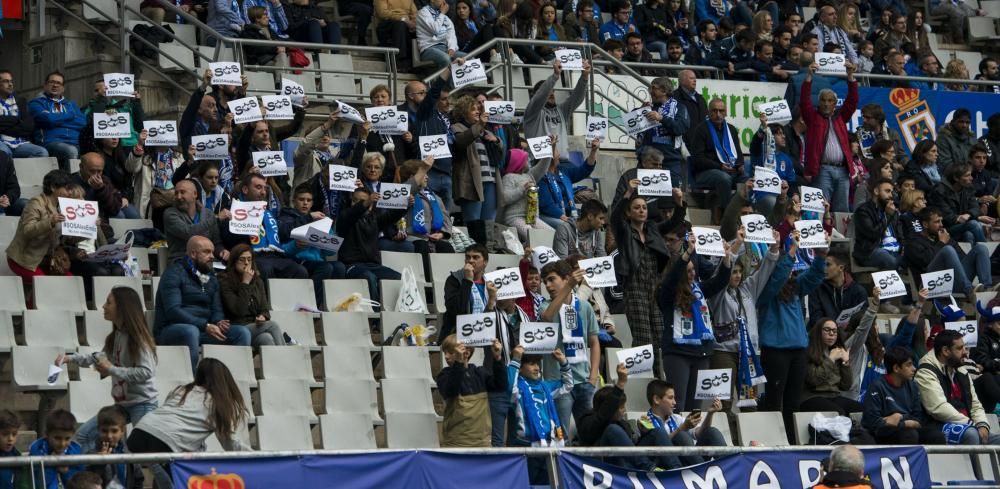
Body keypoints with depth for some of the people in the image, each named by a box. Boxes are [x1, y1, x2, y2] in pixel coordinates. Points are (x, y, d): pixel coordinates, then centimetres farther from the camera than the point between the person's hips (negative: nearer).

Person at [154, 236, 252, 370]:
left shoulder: (211, 277, 18)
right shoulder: (174, 273, -6)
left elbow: (217, 310, 16)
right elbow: (173, 311, -17)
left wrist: (218, 323, -10)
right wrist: (206, 326, -24)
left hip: (203, 328, 7)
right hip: (171, 329, -7)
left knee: (242, 332, -12)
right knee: (191, 331, -40)